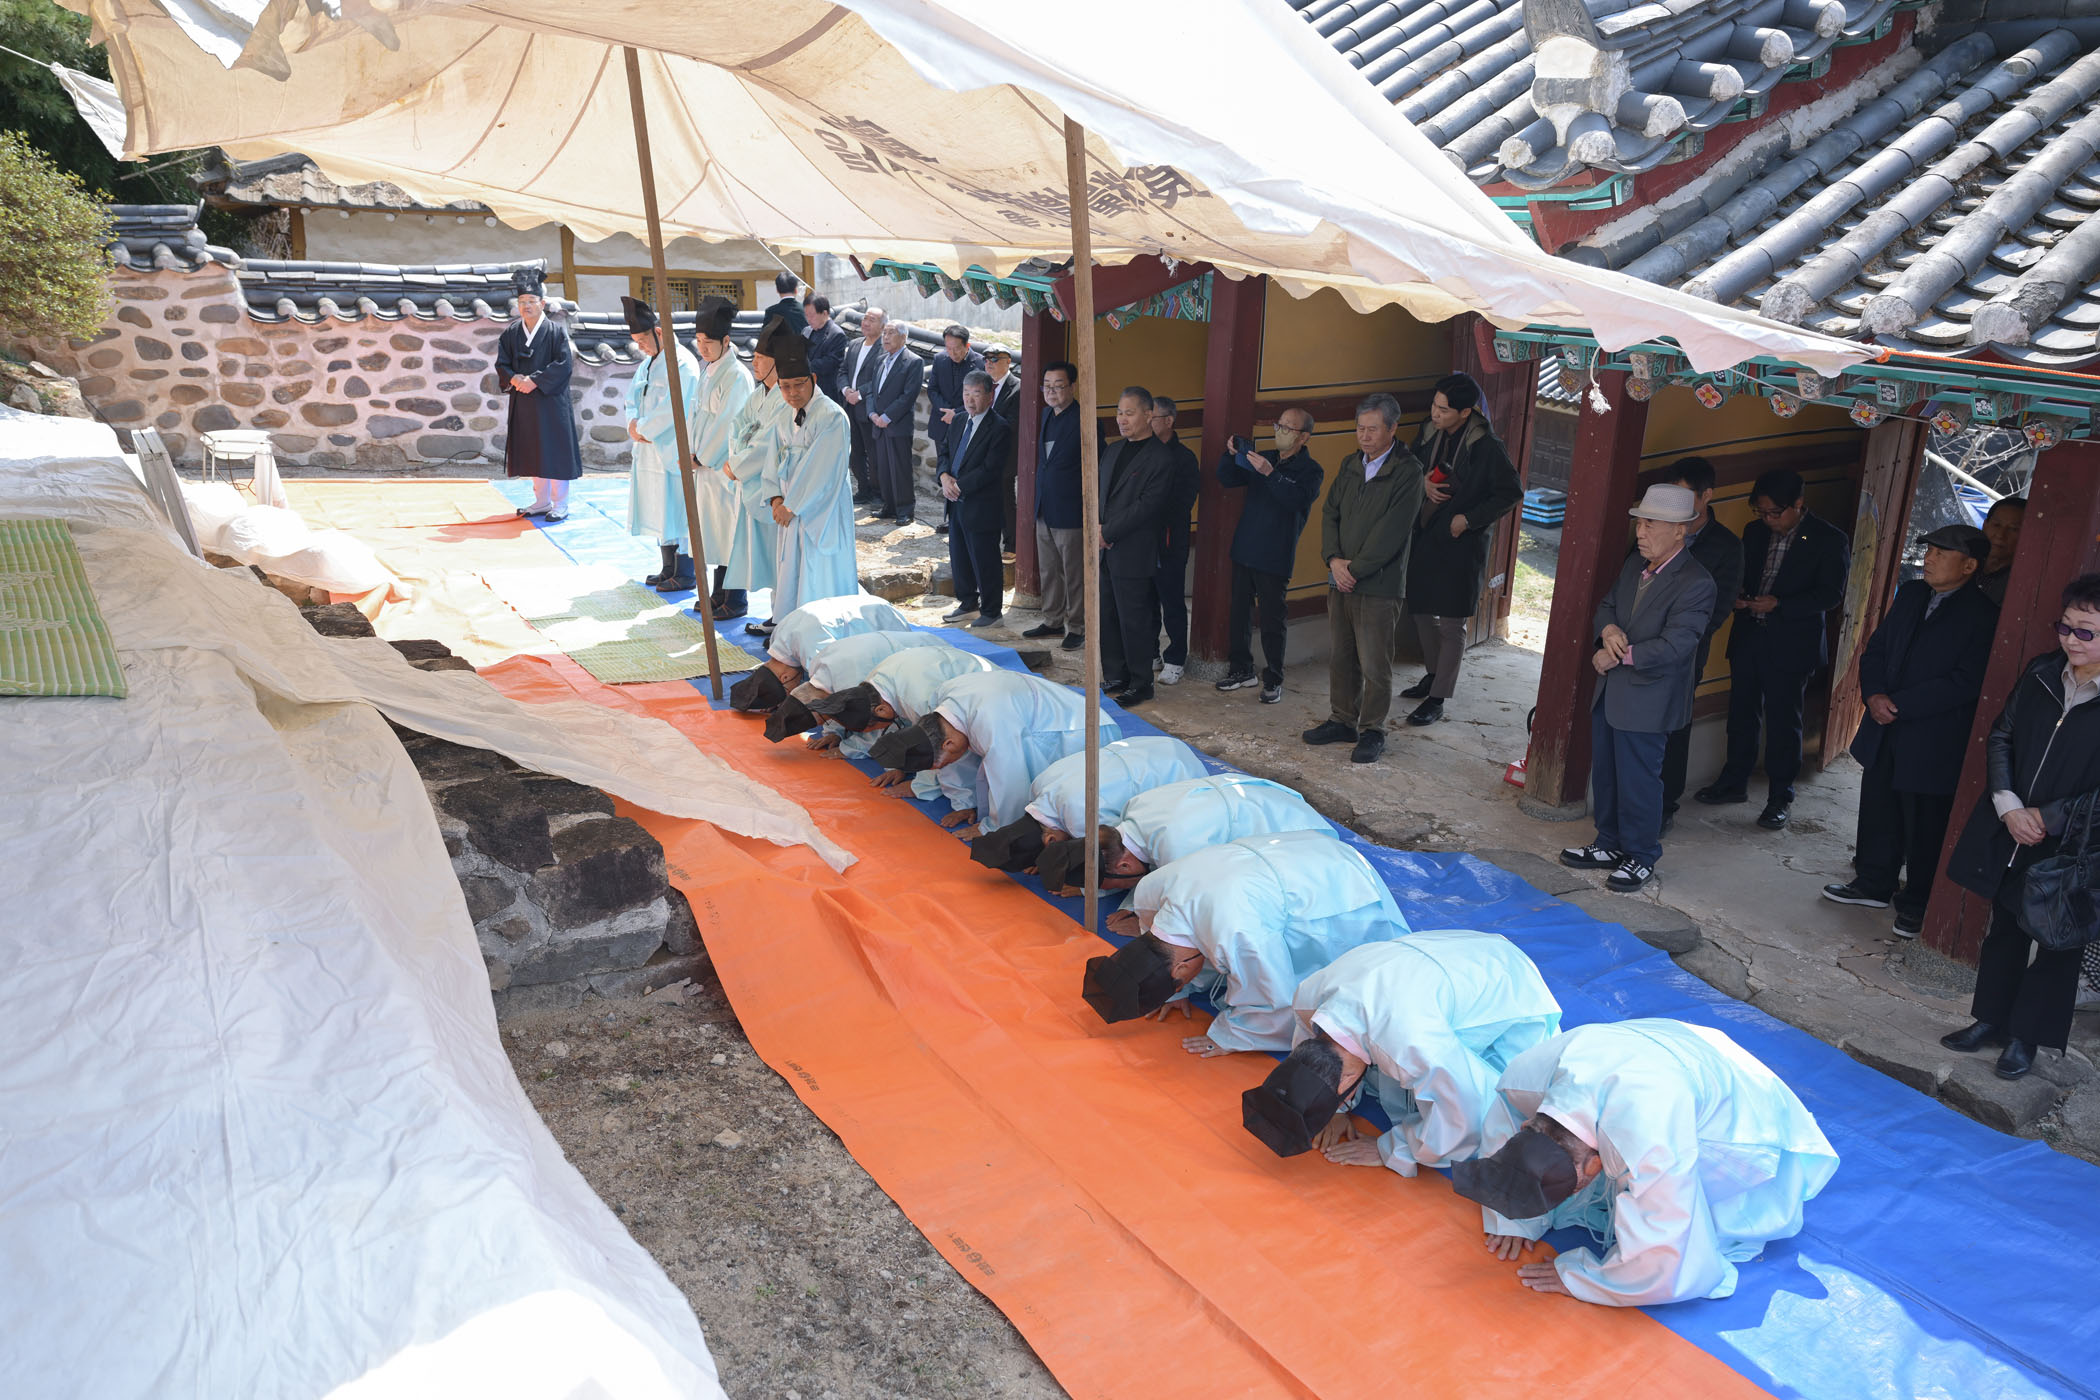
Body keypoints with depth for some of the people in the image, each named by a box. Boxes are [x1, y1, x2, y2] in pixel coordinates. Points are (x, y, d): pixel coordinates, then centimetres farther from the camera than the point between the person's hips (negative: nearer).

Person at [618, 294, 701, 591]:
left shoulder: (682, 363, -13)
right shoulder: (648, 363, 16)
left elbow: (672, 408, -20)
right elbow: (633, 397, 17)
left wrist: (642, 427, -11)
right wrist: (634, 423, -3)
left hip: (672, 450, -9)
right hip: (650, 449, 9)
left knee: (676, 508, -5)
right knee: (659, 509, 12)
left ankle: (684, 573, 1)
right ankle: (669, 569, 21)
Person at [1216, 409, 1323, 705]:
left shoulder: (1310, 470, -5)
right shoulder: (1263, 459, 12)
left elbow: (1297, 499, -24)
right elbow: (1227, 480, 11)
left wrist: (1270, 473, -33)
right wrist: (1231, 455, -6)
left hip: (1275, 558, -5)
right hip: (1244, 551, 5)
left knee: (1272, 622, -1)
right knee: (1239, 614, 12)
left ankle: (1273, 681, 11)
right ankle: (1242, 670, 25)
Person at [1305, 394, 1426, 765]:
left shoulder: (1408, 472, -10)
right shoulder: (1350, 464, 12)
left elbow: (1391, 533, -15)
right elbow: (1330, 513, 10)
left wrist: (1354, 569, -14)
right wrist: (1334, 559, -6)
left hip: (1379, 585, -6)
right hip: (1340, 580, 6)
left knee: (1374, 663, -1)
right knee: (1342, 657, 13)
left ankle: (1373, 731, 12)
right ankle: (1343, 721, 26)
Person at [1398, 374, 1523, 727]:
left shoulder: (1487, 447, -16)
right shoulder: (1429, 433, 2)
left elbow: (1511, 493, -11)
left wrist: (1468, 519, -16)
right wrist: (1422, 481, -5)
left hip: (1461, 543, -7)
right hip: (1424, 536, 7)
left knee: (1452, 624, -1)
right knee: (1421, 609, 18)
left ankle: (1437, 699, 5)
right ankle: (1433, 675, 38)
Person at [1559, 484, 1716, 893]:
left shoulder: (1696, 584, -17)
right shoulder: (1633, 566, 8)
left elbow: (1673, 647, -23)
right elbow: (1606, 605, 17)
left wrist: (1618, 656, -17)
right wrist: (1609, 630, -7)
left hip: (1647, 701, -8)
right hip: (1611, 691, 8)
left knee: (1638, 780, 3)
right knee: (1605, 773, 17)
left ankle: (1641, 858, 21)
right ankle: (1610, 845, 33)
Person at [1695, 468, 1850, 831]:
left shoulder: (1829, 540, -7)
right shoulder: (1755, 532, 8)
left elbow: (1831, 595, -11)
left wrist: (1778, 604, -20)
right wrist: (1736, 597, -5)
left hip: (1792, 646, -5)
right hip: (1748, 638, 5)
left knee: (1783, 721, 1)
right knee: (1741, 713, 13)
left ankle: (1780, 797, 12)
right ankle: (1734, 782, 26)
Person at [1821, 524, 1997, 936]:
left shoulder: (1983, 616, -13)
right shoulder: (1910, 594, 8)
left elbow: (1964, 682, -18)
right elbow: (1876, 649, 10)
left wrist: (1897, 704, -19)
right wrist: (1874, 694, -8)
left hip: (1933, 743, -6)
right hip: (1885, 732, 7)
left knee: (1924, 827, 6)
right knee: (1878, 810, 18)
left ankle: (1917, 903, 22)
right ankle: (1874, 883, 35)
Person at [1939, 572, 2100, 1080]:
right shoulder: (2041, 673, -1)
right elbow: (2000, 738, 5)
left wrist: (2047, 818, -14)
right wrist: (2008, 807, -6)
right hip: (2009, 831, 5)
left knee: (2054, 943, 10)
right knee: (2004, 930, 19)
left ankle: (2026, 1037, 26)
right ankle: (1991, 1019, 35)